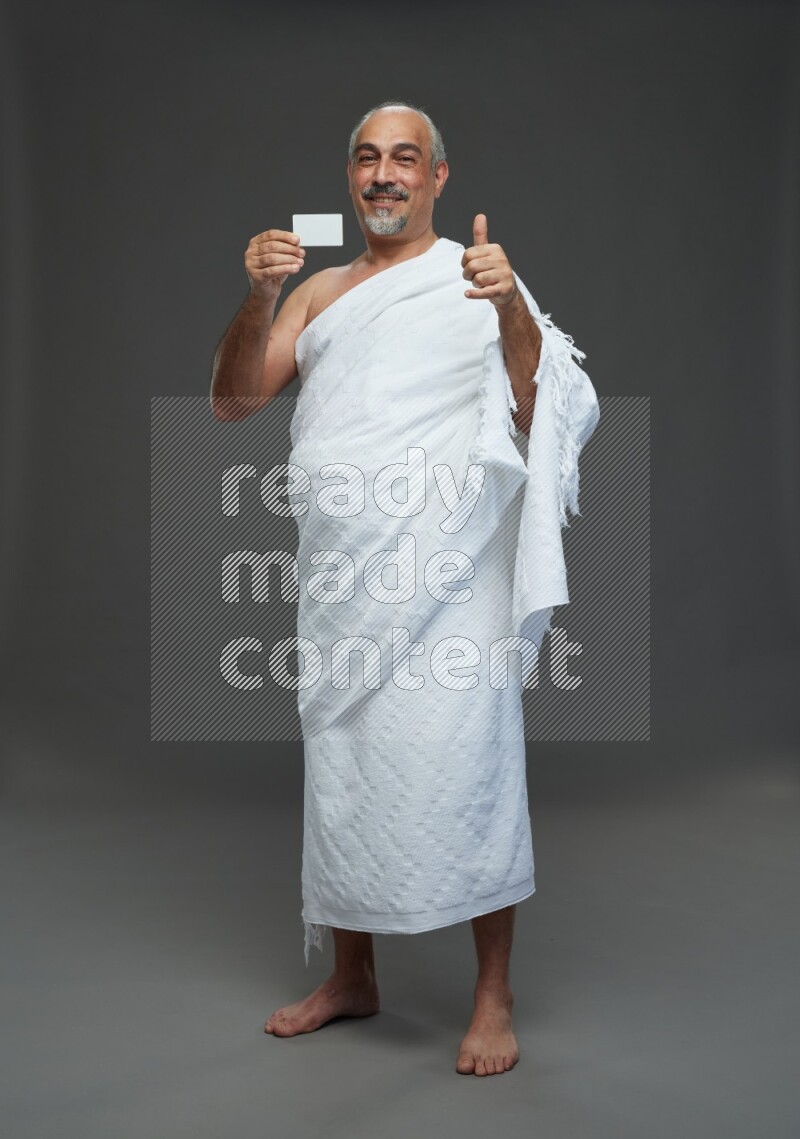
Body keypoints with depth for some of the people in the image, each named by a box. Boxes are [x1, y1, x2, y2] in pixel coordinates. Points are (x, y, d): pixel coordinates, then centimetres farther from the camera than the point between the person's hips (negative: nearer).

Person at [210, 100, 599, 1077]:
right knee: (341, 766, 10)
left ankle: (493, 996, 6)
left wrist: (511, 308, -25)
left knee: (463, 763, -8)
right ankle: (351, 977, 26)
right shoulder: (319, 292, 18)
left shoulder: (477, 277, 4)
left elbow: (542, 411, -8)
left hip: (445, 565, -5)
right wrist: (258, 298, -7)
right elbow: (232, 403, 9)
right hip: (340, 568, 5)